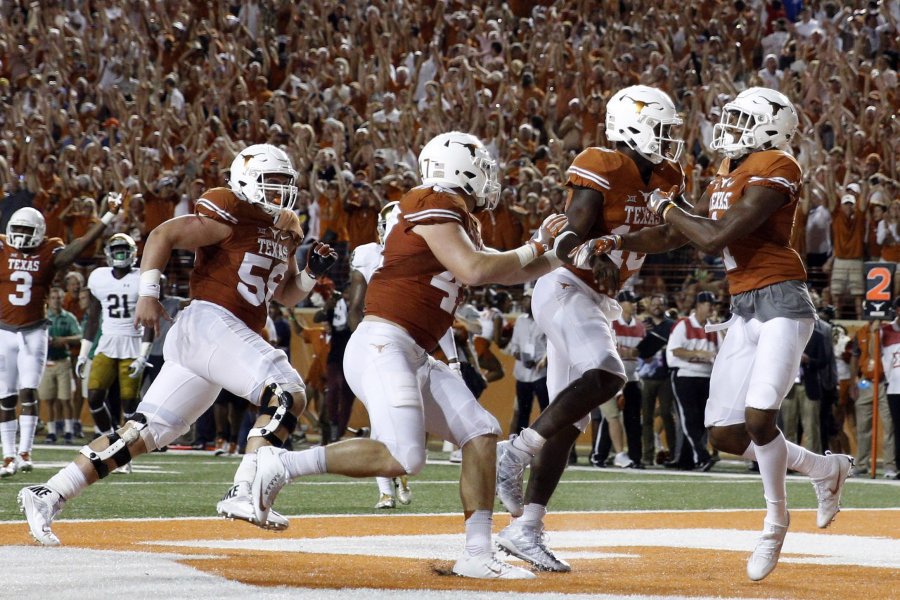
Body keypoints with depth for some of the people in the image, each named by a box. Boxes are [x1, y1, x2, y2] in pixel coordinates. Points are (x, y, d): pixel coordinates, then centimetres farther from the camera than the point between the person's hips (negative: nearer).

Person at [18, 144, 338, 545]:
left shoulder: (284, 232, 21)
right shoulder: (232, 217, -6)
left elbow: (287, 295, 31)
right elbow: (163, 235, -11)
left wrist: (312, 272, 12)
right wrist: (148, 295, -18)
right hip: (209, 321, -9)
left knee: (144, 433, 6)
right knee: (288, 394, -22)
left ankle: (47, 496, 7)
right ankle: (243, 494, -31)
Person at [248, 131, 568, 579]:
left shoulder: (458, 223, 19)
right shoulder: (433, 209, -9)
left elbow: (502, 273, 26)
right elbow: (476, 271, -18)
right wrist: (535, 247, -6)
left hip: (414, 358, 10)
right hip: (381, 345, -10)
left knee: (481, 435, 4)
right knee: (402, 457, -23)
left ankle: (477, 555, 4)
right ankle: (283, 465, -14)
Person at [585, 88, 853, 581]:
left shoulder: (773, 169, -13)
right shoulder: (726, 176, 15)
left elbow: (716, 238, -20)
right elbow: (674, 236, 19)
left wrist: (666, 206, -5)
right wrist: (620, 242, 3)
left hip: (781, 301, -9)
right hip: (744, 308, 9)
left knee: (758, 419, -21)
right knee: (725, 436, 4)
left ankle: (776, 519, 4)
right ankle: (825, 470, 24)